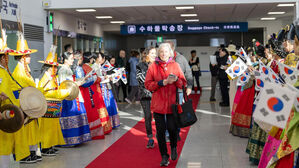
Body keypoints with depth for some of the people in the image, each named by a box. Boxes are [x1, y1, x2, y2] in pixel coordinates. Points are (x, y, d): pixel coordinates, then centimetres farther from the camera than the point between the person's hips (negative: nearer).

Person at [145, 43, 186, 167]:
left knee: (172, 128, -3)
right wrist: (163, 82, -13)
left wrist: (176, 79, -16)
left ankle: (173, 147, 29)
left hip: (172, 103, 0)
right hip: (158, 104, 0)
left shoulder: (175, 65, 7)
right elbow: (148, 85, -3)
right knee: (160, 130, 1)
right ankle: (164, 156, 16)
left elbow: (183, 84, 5)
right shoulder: (153, 67, 3)